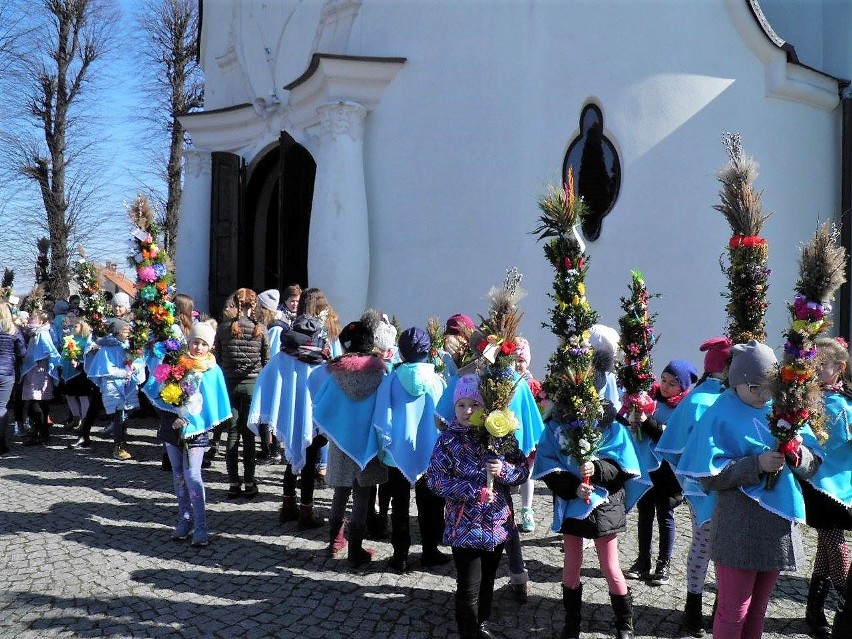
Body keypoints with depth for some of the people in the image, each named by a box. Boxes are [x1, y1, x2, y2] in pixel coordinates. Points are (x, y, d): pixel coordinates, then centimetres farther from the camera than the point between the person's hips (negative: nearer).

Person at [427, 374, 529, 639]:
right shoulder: (448, 440, -10)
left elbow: (524, 469, 2)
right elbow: (436, 480, -13)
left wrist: (503, 470, -19)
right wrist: (474, 491, -21)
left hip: (498, 523, 4)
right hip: (465, 526, -4)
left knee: (488, 580, 21)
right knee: (469, 587, 2)